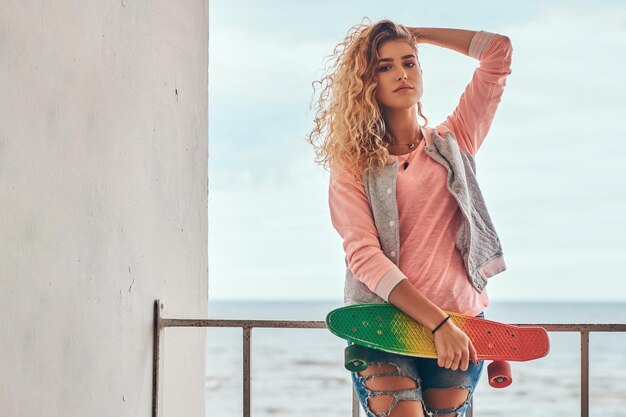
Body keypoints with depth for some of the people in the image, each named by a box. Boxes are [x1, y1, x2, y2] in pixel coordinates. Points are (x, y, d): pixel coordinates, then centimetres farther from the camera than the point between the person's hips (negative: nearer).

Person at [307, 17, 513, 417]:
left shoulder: (453, 143, 12)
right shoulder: (354, 164, 4)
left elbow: (499, 50, 9)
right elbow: (364, 255, -8)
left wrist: (413, 33, 13)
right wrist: (438, 321, -18)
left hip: (459, 324, 2)